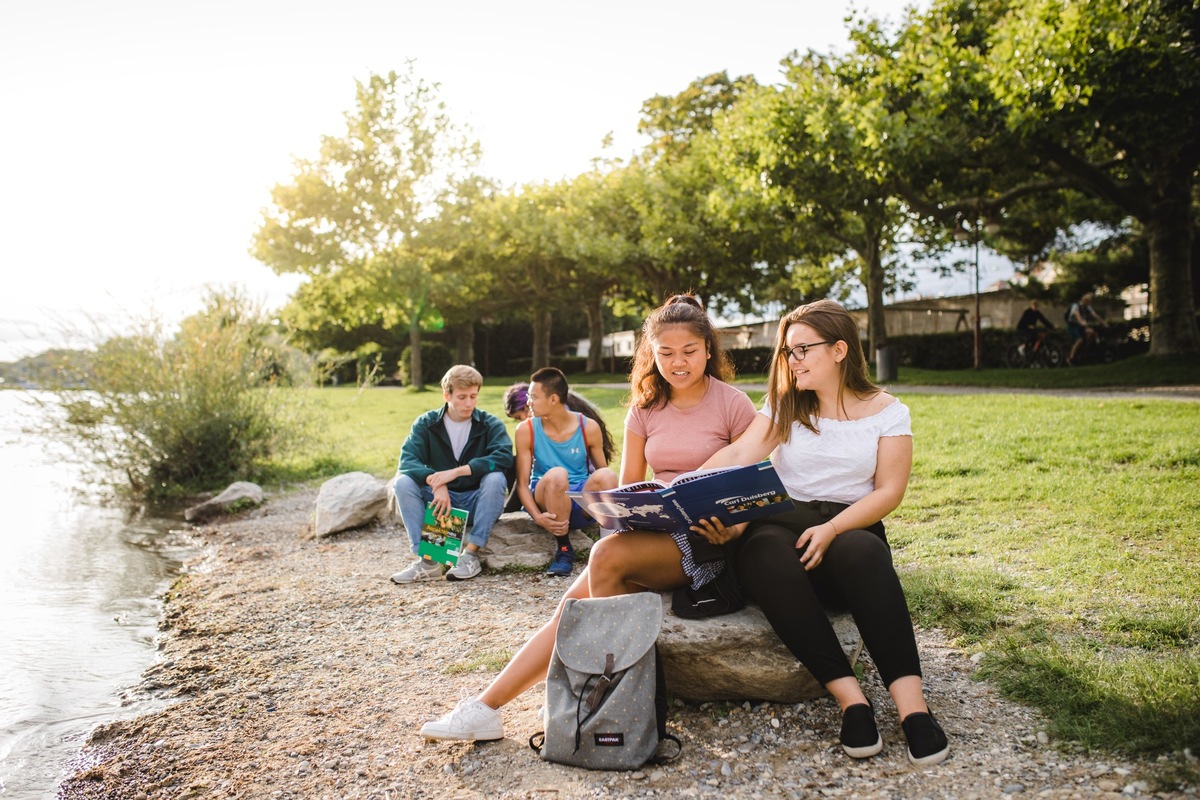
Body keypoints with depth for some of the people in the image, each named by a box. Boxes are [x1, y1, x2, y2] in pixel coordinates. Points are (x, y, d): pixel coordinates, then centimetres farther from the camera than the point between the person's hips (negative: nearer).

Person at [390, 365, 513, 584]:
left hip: (476, 504, -1)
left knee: (495, 479, -30)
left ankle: (471, 554, -26)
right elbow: (407, 461, -14)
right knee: (403, 482, -22)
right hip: (438, 501, 2)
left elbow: (504, 457, -23)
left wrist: (456, 471, -31)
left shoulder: (490, 424, -4)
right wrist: (436, 482, -33)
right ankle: (427, 559, -25)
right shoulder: (426, 424, 0)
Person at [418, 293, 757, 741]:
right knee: (576, 602, -17)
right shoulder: (645, 409, 11)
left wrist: (729, 527, -19)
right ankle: (487, 708, -15)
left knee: (608, 554, -30)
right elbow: (627, 489, 13)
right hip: (650, 534, 5)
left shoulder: (733, 405, -2)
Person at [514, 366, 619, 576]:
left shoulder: (589, 427, -5)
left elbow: (603, 475, 3)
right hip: (546, 500, -1)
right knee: (556, 475, -35)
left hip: (582, 502, 1)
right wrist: (537, 516, -24)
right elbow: (522, 483, -6)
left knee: (606, 475, -31)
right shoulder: (526, 430, -6)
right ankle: (563, 549, -19)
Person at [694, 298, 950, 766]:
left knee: (860, 552, -38)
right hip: (780, 522, 1)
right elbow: (738, 456, -4)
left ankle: (911, 703, -38)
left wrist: (832, 529, -18)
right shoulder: (785, 407, 12)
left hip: (850, 528, -1)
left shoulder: (887, 412, 7)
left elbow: (889, 492, -2)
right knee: (765, 556, -36)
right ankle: (850, 698, -35)